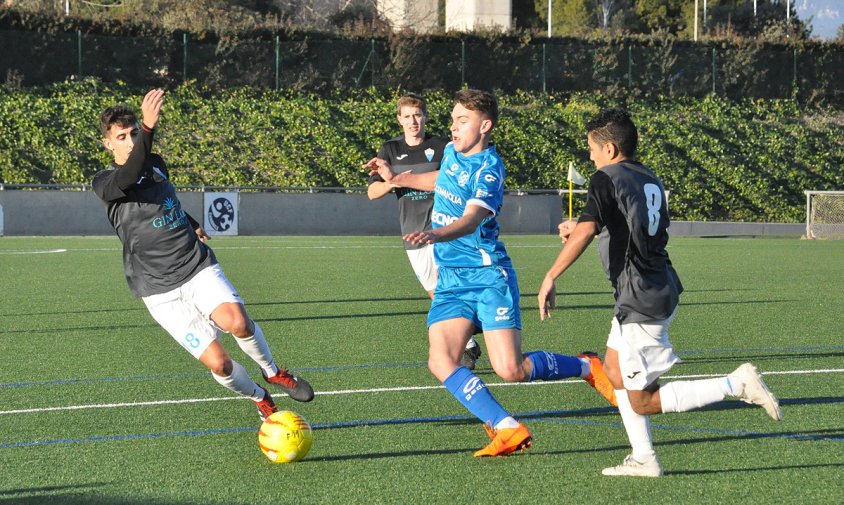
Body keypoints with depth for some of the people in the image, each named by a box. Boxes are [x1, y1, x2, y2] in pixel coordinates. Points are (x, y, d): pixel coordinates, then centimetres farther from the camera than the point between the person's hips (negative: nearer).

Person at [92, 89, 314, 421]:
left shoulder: (156, 163, 12)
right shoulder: (105, 183, -8)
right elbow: (128, 179, -33)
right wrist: (149, 128, -48)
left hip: (198, 266, 4)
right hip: (160, 289, -4)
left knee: (237, 321, -27)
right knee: (217, 361, -13)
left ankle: (272, 372, 1)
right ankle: (260, 400, 16)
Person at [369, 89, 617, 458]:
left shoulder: (488, 170, -15)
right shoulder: (452, 152, 9)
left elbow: (471, 220, -33)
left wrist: (435, 235, -51)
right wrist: (397, 179, 37)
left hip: (488, 276, -7)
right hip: (450, 279, 7)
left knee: (511, 370, -13)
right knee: (441, 361, -15)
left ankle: (586, 367, 15)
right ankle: (508, 429, -15)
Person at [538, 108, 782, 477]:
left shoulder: (606, 180, -11)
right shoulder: (650, 180, 14)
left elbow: (586, 231, -26)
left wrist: (550, 277, -23)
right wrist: (580, 231, 29)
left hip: (641, 300, -9)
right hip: (664, 288, 9)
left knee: (643, 403, -2)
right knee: (614, 370, 23)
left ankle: (736, 384, -13)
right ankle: (643, 460, 21)